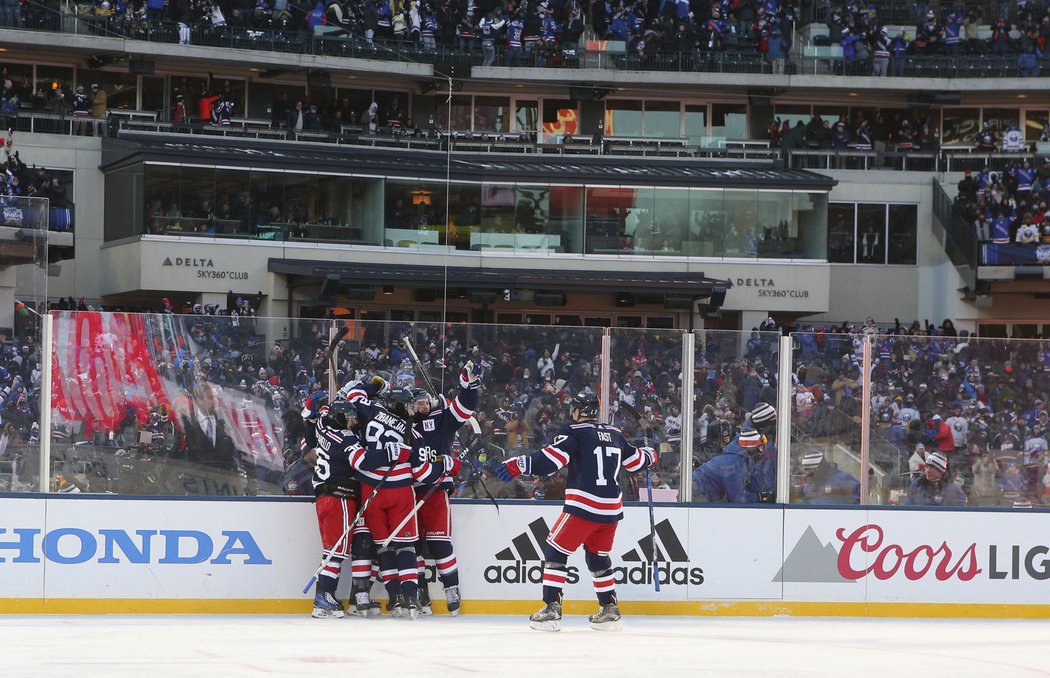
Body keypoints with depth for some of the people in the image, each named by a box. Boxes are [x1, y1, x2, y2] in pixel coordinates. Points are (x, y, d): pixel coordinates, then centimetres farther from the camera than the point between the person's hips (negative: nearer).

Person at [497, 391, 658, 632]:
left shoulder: (573, 431, -5)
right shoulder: (614, 434, 13)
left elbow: (551, 459, -19)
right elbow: (634, 460, 25)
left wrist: (519, 465, -22)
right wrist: (651, 456, 47)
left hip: (583, 507, -6)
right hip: (611, 508, 6)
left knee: (555, 552, 1)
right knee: (599, 557, 22)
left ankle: (551, 609, -7)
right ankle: (610, 611, 21)